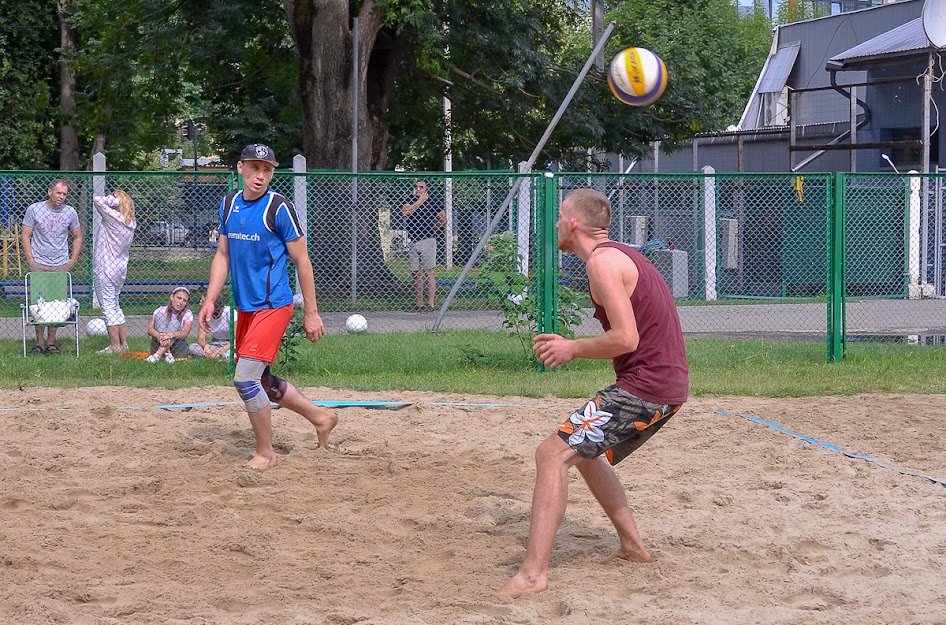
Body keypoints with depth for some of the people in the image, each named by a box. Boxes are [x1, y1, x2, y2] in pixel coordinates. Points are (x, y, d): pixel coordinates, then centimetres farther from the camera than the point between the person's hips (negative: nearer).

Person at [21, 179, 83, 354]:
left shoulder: (70, 212, 5)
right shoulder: (34, 210, -1)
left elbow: (78, 237, 16)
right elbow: (26, 236, 3)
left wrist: (73, 260, 7)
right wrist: (30, 260, -4)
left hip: (61, 265, 2)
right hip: (39, 264, -2)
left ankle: (51, 342, 6)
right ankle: (39, 342, 0)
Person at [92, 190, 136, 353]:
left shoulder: (113, 218, -16)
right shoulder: (130, 223, 6)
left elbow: (97, 200, -18)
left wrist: (115, 200, -11)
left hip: (105, 269, -8)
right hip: (120, 269, 8)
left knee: (108, 307, -4)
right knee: (115, 306, 17)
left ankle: (115, 346, -4)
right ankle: (124, 343, 19)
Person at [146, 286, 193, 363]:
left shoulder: (188, 314, 0)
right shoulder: (161, 310, 1)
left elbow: (185, 333, -19)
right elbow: (150, 329, -15)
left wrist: (171, 334, -41)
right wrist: (159, 336, -39)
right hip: (158, 346, 0)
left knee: (175, 323, -22)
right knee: (160, 315, -17)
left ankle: (158, 354, -40)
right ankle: (167, 354, -36)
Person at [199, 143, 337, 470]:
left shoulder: (279, 207, -12)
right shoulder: (229, 205, 7)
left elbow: (302, 261, -9)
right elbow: (223, 256, 16)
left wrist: (311, 313, -10)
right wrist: (209, 301, 8)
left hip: (273, 305, -8)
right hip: (245, 308, 8)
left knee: (245, 378, -14)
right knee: (259, 381, 15)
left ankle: (265, 453, 0)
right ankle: (319, 416, 32)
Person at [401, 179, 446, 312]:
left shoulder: (431, 201, 2)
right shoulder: (410, 200, 10)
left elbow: (443, 219, 9)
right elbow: (405, 212, -10)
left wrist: (432, 229, 7)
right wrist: (420, 201, -10)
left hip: (427, 240, -5)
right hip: (412, 241, 5)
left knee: (429, 272, -8)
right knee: (415, 274, 6)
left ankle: (430, 304, -10)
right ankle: (419, 305, 11)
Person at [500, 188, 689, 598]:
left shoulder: (602, 261, -13)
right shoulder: (621, 255, 19)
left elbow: (626, 338, -21)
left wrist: (573, 349, -6)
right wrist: (571, 347, 15)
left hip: (644, 388, -10)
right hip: (668, 384, 10)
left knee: (553, 454, -14)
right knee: (582, 450, 27)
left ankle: (533, 572, -23)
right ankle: (632, 548, 28)